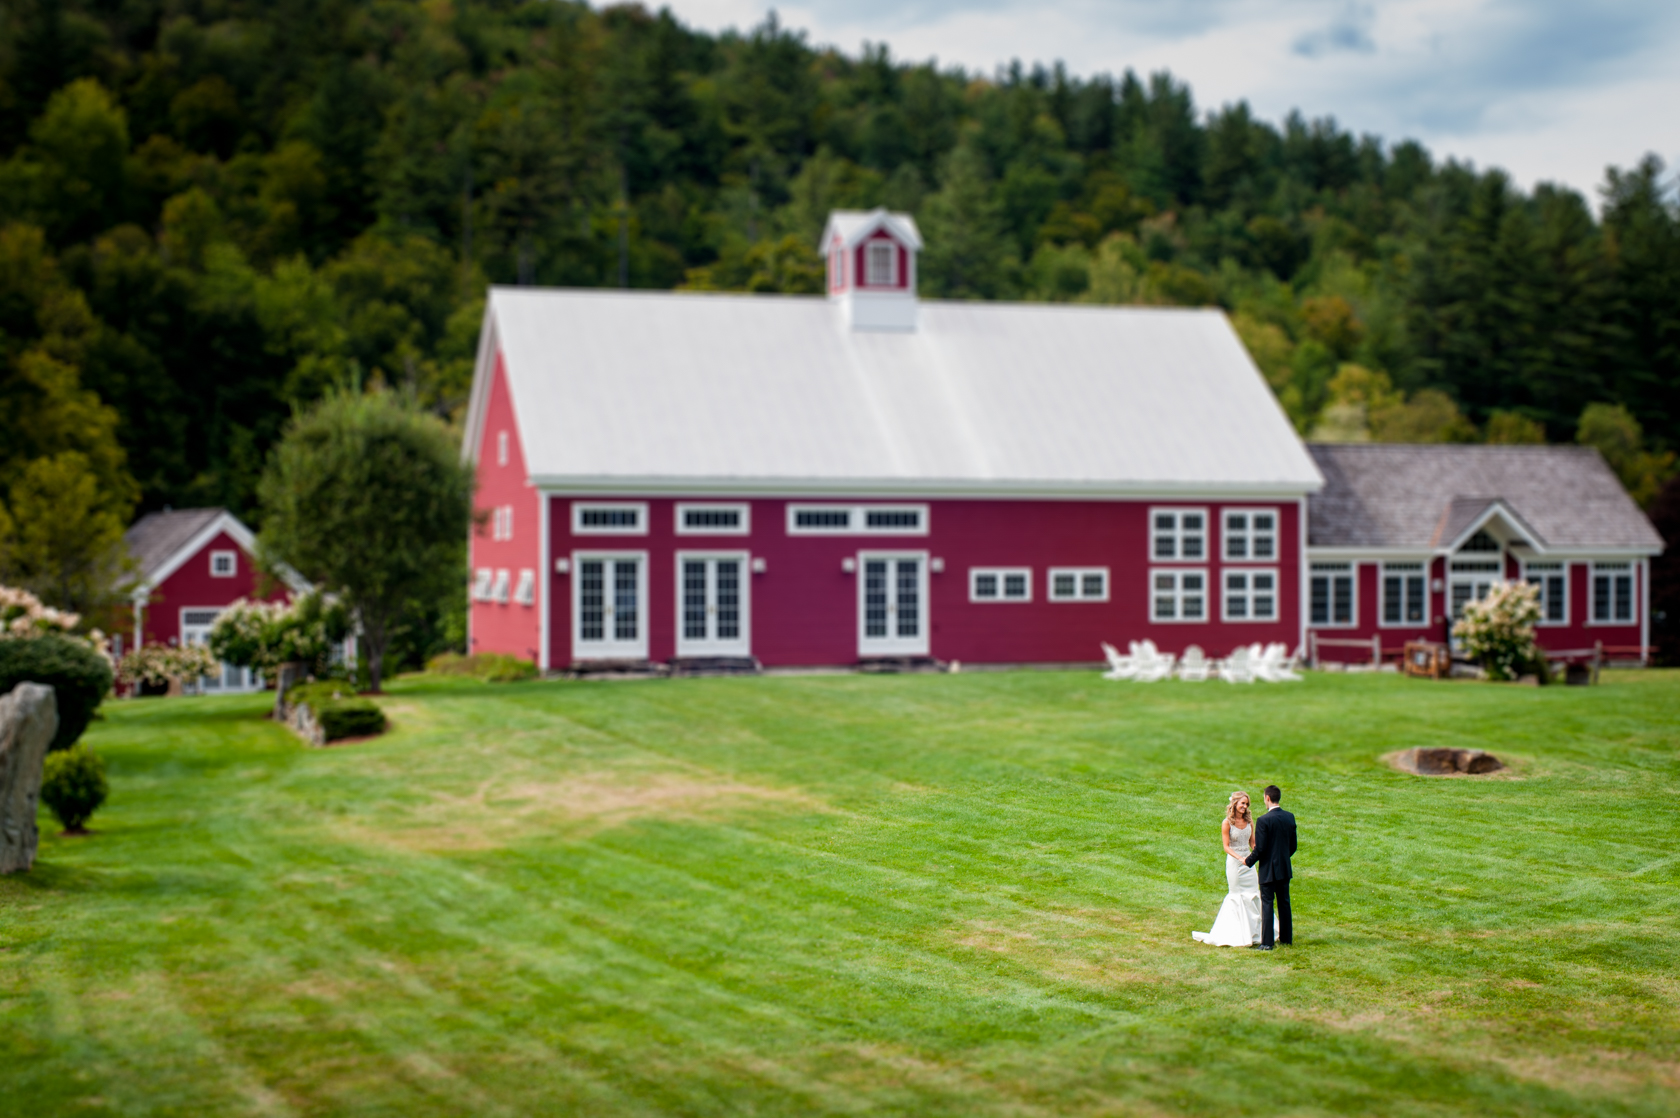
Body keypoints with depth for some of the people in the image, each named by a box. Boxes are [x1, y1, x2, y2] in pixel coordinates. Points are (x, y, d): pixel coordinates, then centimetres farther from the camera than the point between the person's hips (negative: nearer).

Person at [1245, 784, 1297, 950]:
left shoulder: (1264, 820, -19)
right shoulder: (1290, 817, 1)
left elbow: (1260, 849, -18)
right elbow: (1293, 845, 8)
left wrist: (1249, 861, -1)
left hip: (1268, 869, -6)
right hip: (1284, 868, 6)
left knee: (1267, 905, 0)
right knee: (1284, 903, 16)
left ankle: (1266, 942, 2)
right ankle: (1286, 938, 24)